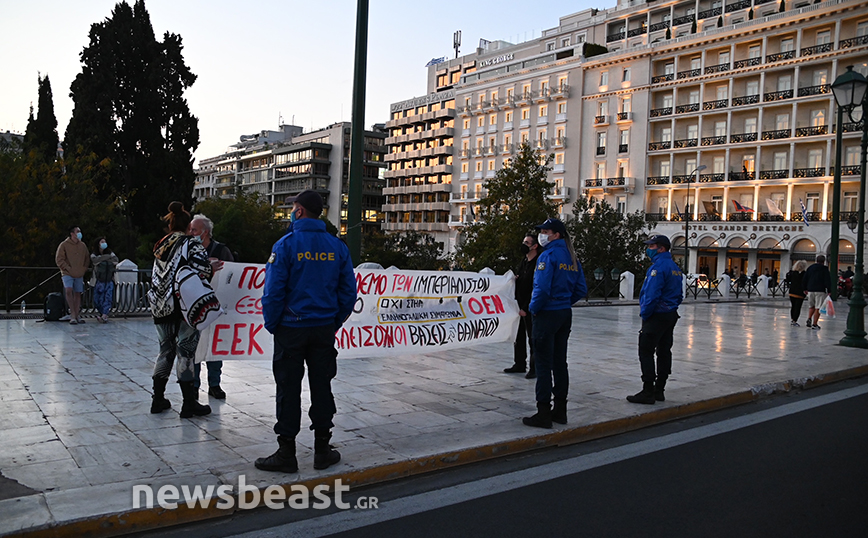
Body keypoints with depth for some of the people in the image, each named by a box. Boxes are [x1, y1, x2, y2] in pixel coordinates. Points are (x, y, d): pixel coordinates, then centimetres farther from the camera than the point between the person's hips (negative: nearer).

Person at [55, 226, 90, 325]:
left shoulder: (83, 245, 10)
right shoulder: (64, 245, -4)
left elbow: (87, 258, 18)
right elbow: (59, 259, -5)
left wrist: (84, 268, 5)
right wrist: (68, 268, -12)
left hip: (79, 275, 5)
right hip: (67, 274, -5)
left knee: (78, 294, 7)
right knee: (68, 290, -22)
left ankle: (77, 315, 14)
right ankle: (72, 315, -18)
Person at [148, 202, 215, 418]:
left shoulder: (161, 246, 12)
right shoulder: (192, 245, -8)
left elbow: (157, 278, 14)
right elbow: (203, 272, -19)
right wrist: (212, 268, -1)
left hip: (161, 308, 6)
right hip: (185, 308, -6)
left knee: (166, 350, 16)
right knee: (186, 352, -2)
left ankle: (158, 399, 22)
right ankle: (189, 404, 3)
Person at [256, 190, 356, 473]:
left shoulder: (286, 245, -10)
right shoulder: (337, 247, 3)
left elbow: (273, 291, -12)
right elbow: (349, 291, 4)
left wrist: (271, 324, 1)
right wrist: (335, 323, 13)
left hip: (291, 328, -4)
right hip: (324, 329, 4)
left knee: (288, 389, 4)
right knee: (322, 386, 11)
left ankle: (287, 452, 11)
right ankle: (322, 449, 19)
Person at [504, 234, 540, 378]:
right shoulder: (524, 261, 14)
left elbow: (535, 289, -17)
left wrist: (526, 308, -17)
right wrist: (515, 278, 0)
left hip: (530, 308, -9)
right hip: (520, 306, 9)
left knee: (533, 338, -2)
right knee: (519, 336, 14)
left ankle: (535, 368, 6)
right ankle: (520, 364, 25)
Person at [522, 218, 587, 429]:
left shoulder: (548, 256, -14)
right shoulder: (571, 258, 10)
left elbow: (542, 288, -23)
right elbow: (581, 290, 11)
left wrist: (533, 308, -8)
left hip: (546, 315, -8)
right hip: (565, 315, 8)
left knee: (543, 364, -2)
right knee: (560, 362, 14)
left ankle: (543, 413, 1)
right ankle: (560, 410, 21)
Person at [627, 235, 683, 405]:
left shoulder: (658, 266, -18)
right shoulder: (674, 267, 14)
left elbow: (652, 295, -23)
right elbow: (678, 294, 18)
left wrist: (644, 313, -12)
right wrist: (673, 307, 17)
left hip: (656, 316, -10)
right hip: (671, 314, 10)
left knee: (646, 352, -5)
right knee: (664, 352, 11)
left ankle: (648, 392, -5)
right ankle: (659, 390, 18)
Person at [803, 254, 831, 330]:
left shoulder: (810, 268, 10)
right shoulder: (824, 269, -5)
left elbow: (804, 280, 12)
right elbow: (828, 281, -9)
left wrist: (805, 289, 19)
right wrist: (829, 291, -3)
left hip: (810, 290, 5)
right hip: (820, 291, -4)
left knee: (811, 306, 19)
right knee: (818, 308, -2)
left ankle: (809, 319, 1)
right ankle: (814, 324, -5)